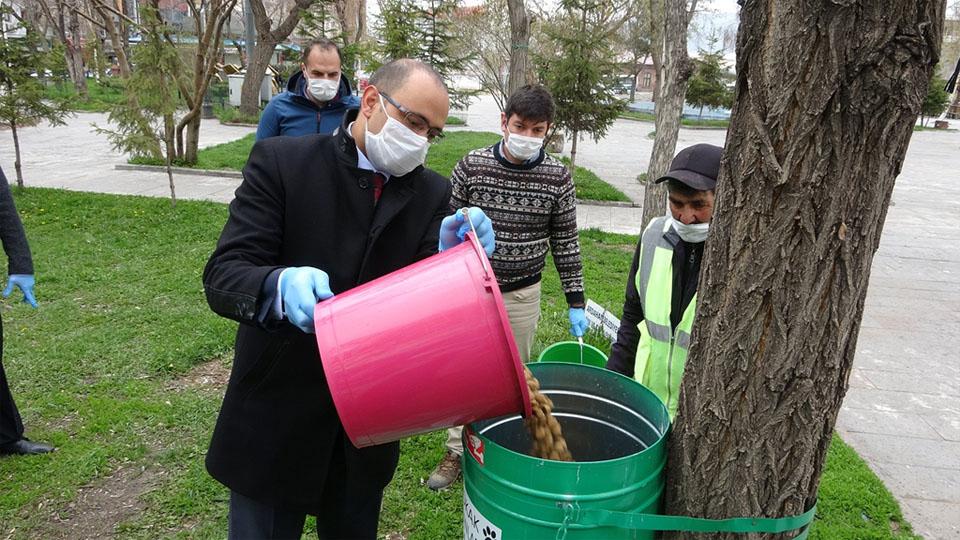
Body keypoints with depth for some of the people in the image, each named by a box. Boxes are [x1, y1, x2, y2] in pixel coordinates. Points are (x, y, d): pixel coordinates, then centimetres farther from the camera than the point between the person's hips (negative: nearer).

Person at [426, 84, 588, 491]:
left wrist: (575, 303, 1)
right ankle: (457, 452, 27)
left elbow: (565, 242, 0)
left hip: (522, 294, 0)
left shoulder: (557, 177, -7)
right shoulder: (471, 166, -8)